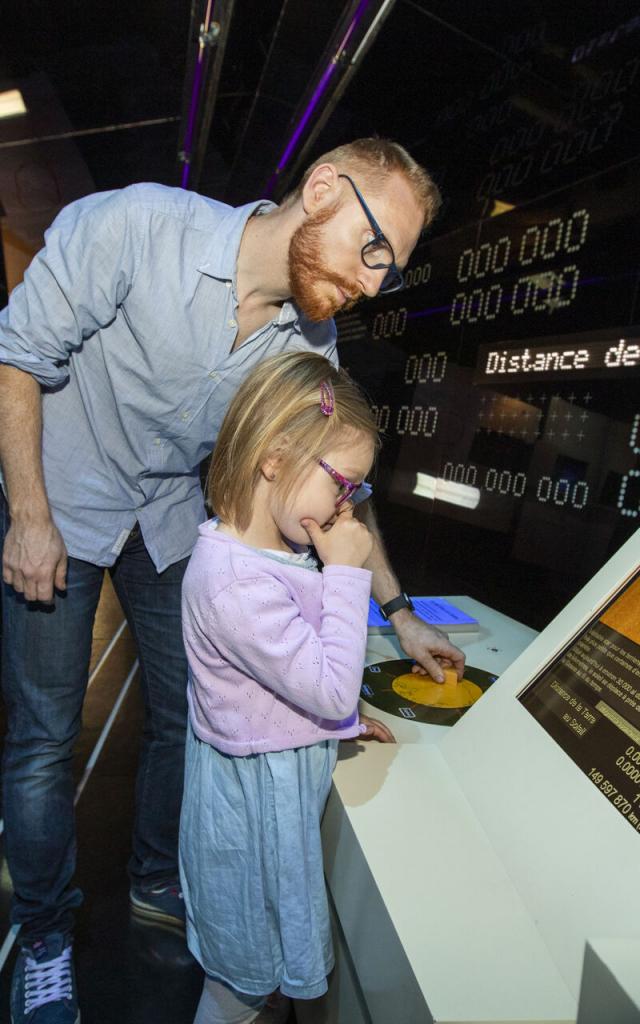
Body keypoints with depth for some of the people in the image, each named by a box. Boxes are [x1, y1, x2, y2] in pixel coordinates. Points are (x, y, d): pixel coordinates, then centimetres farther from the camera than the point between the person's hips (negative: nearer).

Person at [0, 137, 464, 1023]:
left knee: (186, 714, 11)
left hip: (172, 521, 4)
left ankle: (156, 882, 38)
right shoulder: (132, 227, -25)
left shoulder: (311, 345, -12)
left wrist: (400, 615, 1)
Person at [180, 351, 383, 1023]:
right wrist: (345, 574, -26)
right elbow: (334, 692, -29)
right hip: (259, 801, -9)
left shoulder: (270, 546, -3)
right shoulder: (235, 586, -35)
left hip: (283, 778, 9)